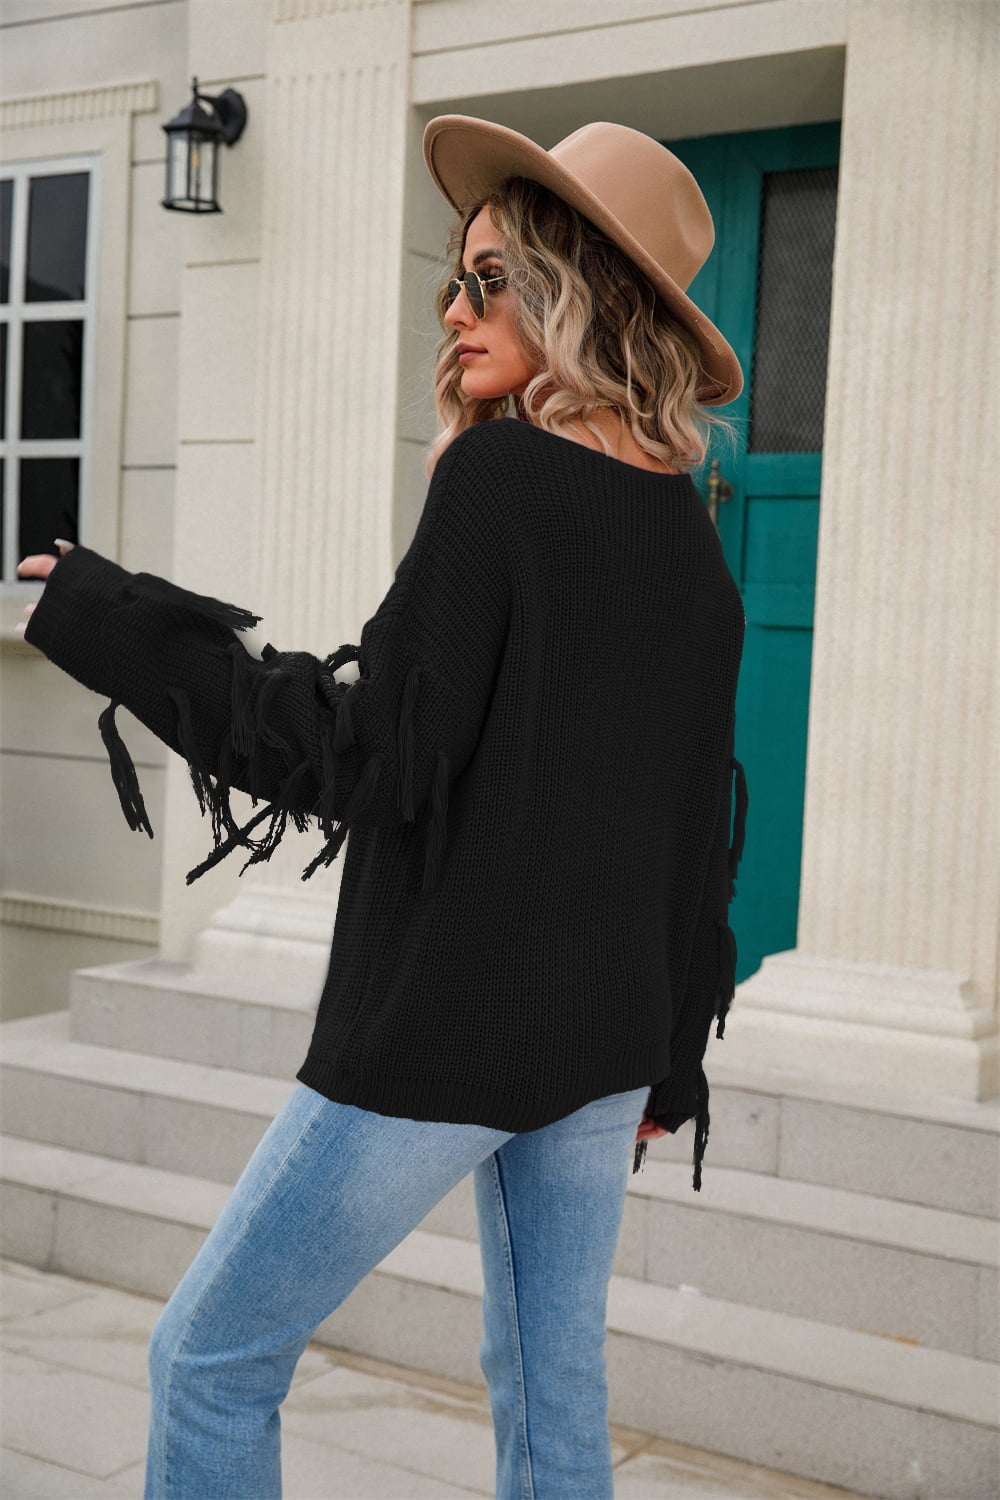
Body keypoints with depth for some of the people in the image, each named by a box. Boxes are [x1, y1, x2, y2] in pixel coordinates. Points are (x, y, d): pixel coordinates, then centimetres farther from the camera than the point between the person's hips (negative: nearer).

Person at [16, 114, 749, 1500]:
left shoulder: (498, 478, -14)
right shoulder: (691, 538, 8)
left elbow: (376, 757, -17)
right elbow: (703, 823, 11)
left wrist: (113, 627, -12)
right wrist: (666, 1062, 20)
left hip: (449, 1027, -7)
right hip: (607, 1033, 8)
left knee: (210, 1361, 8)